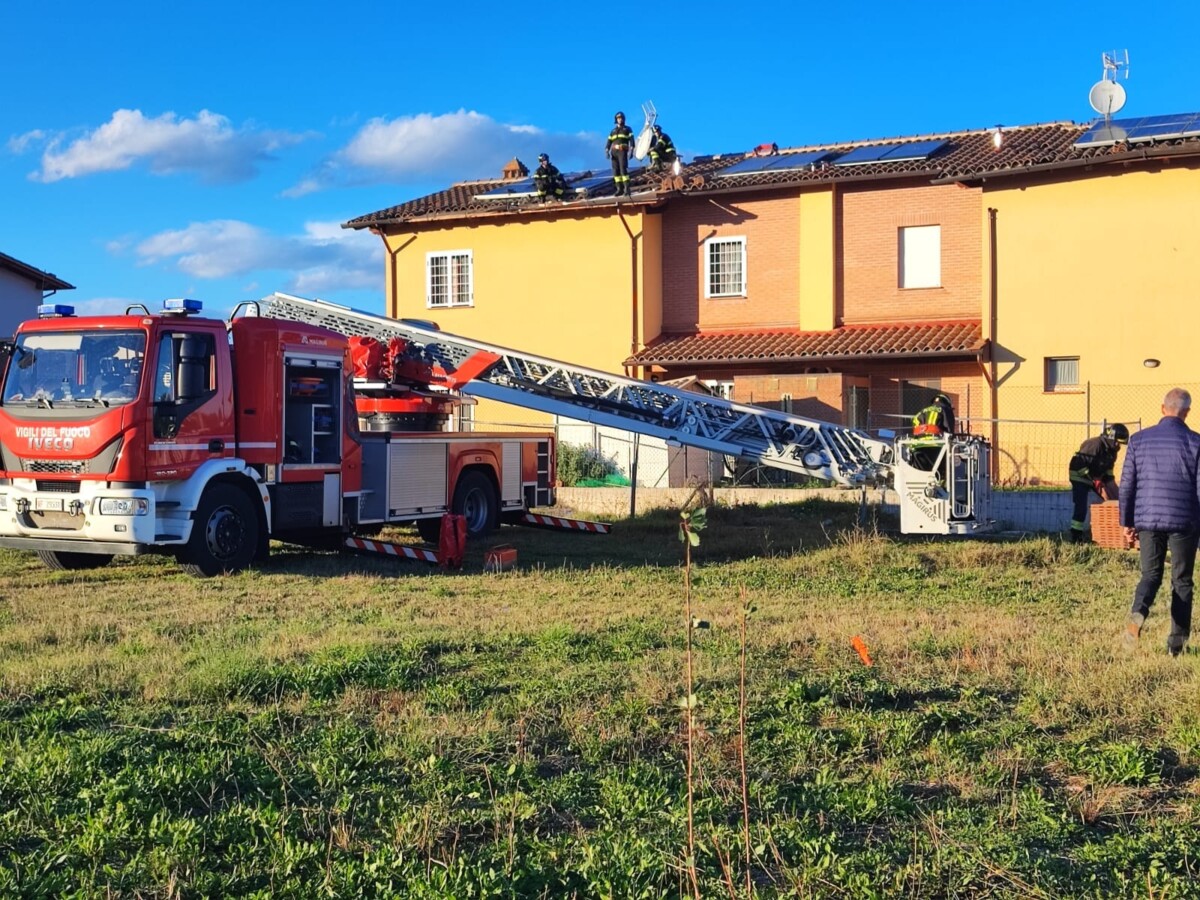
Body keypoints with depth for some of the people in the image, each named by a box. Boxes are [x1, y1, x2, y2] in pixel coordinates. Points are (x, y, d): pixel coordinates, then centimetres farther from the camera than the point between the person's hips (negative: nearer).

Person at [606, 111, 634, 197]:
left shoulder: (627, 129, 11)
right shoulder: (613, 131, 22)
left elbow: (631, 140, -1)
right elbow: (609, 142, 12)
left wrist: (631, 150, -16)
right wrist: (607, 151, -5)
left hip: (622, 151, -5)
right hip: (614, 152, 5)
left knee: (623, 169, -17)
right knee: (616, 170, -1)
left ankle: (627, 189, -22)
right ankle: (620, 189, 1)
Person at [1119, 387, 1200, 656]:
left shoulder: (1139, 439, 2)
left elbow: (1126, 485, 4)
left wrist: (1127, 522, 12)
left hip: (1147, 520, 2)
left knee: (1150, 574, 12)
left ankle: (1138, 611, -18)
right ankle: (1177, 642, 11)